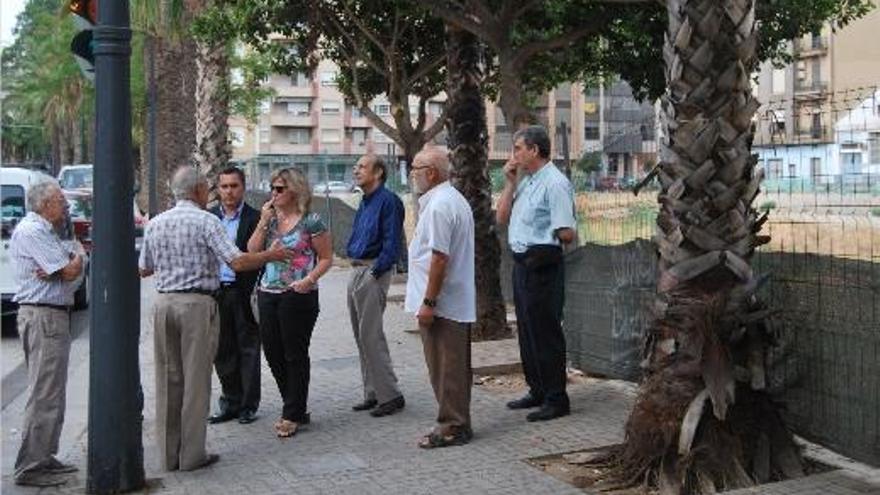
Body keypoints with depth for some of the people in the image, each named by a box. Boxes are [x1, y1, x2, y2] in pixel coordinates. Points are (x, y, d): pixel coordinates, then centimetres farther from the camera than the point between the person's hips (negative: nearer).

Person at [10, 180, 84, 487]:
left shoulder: (47, 232, 19)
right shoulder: (30, 231, -13)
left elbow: (74, 272, 12)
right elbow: (71, 271, -18)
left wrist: (57, 270, -10)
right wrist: (78, 254, 4)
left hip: (55, 315, 11)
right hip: (42, 315, -11)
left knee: (53, 393, 15)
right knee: (44, 395, -8)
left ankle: (44, 458, 24)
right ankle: (30, 468, -3)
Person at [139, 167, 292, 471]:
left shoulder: (154, 224, 9)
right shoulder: (206, 221, -7)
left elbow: (144, 270, 17)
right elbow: (238, 262, -15)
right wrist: (272, 255, 0)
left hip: (163, 303, 5)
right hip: (197, 303, -5)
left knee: (168, 380, 10)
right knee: (195, 380, 1)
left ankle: (169, 455, 16)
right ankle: (192, 455, 6)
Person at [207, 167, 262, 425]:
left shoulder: (255, 218, -4)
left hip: (243, 293, -4)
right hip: (216, 291, 4)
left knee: (248, 348, 4)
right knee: (222, 350, 11)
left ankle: (248, 405, 14)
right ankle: (231, 402, 23)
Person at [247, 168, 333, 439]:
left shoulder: (311, 221, -5)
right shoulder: (270, 218, 11)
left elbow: (326, 257, -4)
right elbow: (252, 251, 3)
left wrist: (309, 279, -18)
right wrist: (263, 222, -5)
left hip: (298, 295, -6)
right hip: (268, 294, 6)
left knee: (295, 355, 1)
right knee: (273, 353, 9)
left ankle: (293, 415, 12)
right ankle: (296, 409, 24)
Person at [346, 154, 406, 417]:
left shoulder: (388, 200, -12)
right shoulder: (365, 203, 17)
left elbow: (391, 244, -17)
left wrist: (375, 271, -20)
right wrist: (357, 269, 12)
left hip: (373, 273, -10)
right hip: (356, 271, 10)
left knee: (371, 336, -9)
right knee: (362, 336, 12)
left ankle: (390, 395, -2)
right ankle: (373, 393, 20)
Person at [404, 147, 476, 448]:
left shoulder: (438, 206, -17)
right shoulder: (454, 199, 17)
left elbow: (439, 257, -23)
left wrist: (428, 302, -21)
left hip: (441, 304, -10)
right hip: (458, 303, 10)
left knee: (446, 369, -2)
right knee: (453, 367, 15)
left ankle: (452, 428, 6)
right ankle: (456, 423, 23)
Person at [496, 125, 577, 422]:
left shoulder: (554, 183, -15)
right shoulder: (525, 182, 13)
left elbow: (566, 234, -19)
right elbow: (502, 217, 13)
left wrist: (540, 237, -1)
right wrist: (510, 183, 4)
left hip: (541, 264, -10)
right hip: (521, 263, 10)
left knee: (545, 333, -3)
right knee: (527, 331, 17)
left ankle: (555, 399, 7)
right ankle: (537, 392, 29)